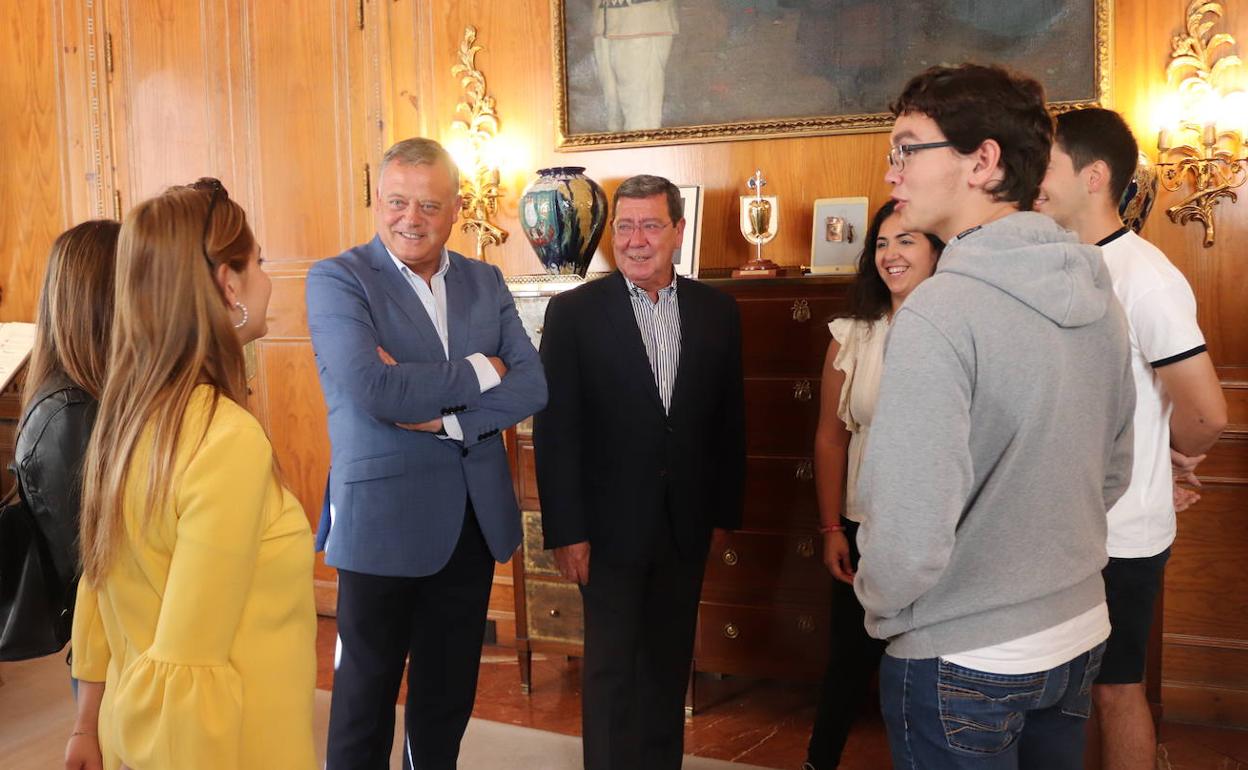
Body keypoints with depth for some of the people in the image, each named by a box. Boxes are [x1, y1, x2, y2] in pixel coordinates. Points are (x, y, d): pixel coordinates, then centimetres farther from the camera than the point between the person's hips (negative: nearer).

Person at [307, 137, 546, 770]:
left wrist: (444, 416, -18)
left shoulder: (485, 282, 7)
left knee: (449, 693, 18)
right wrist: (478, 372, -12)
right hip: (383, 520, -4)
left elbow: (532, 386, -4)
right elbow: (372, 390, -23)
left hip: (474, 521, 5)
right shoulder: (336, 280, -8)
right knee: (366, 694, 10)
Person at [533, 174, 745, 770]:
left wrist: (724, 512, 8)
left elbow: (730, 419, 7)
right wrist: (565, 531, -13)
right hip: (611, 525, -3)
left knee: (669, 664, 17)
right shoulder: (573, 312, -8)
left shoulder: (716, 311, 2)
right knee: (612, 668, 7)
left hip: (686, 525, 3)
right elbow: (554, 428, -10)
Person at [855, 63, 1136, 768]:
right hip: (1080, 636, 7)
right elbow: (1113, 474, 11)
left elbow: (910, 540, -27)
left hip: (961, 661, -7)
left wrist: (879, 606, -7)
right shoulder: (1097, 294, 0)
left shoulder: (939, 312, -25)